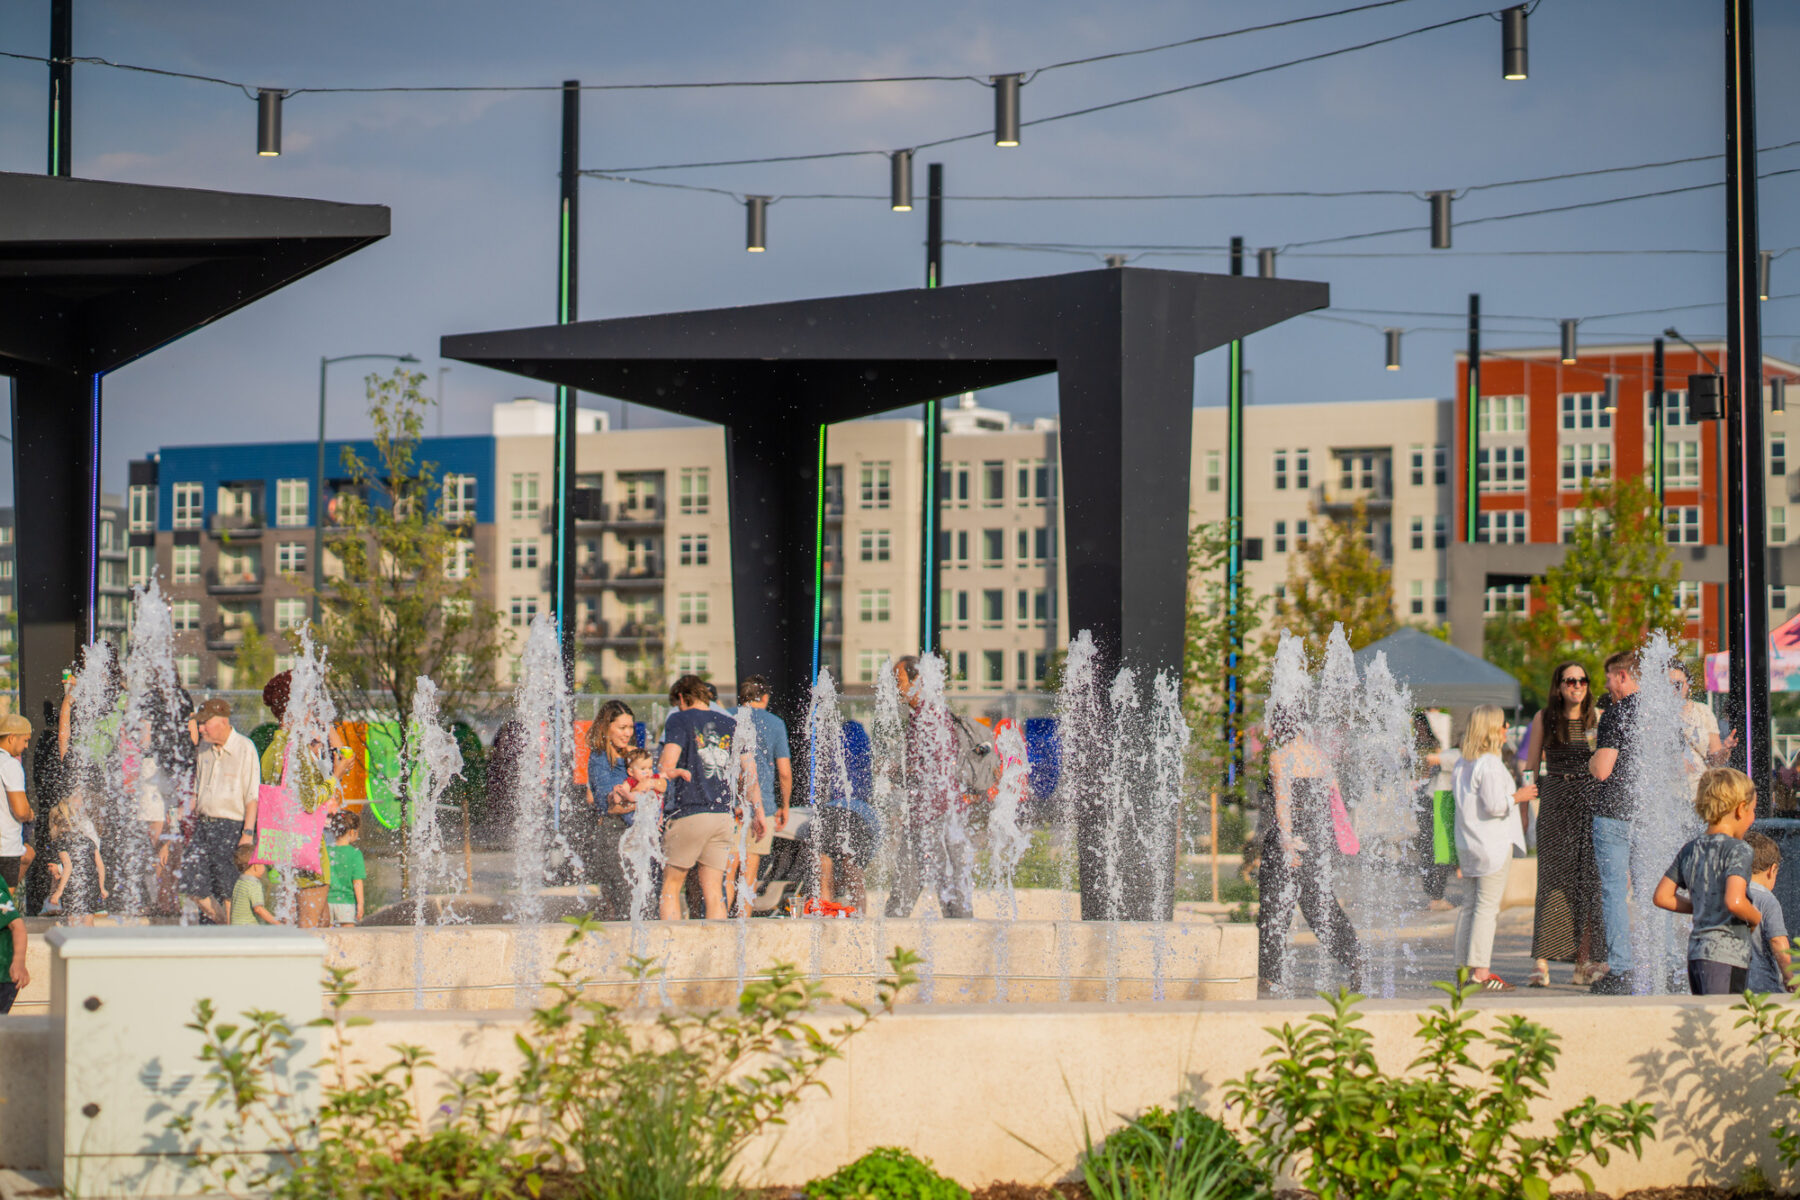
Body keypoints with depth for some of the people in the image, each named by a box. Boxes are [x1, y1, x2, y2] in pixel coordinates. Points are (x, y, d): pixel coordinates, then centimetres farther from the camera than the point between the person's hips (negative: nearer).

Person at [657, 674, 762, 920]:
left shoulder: (679, 720, -1)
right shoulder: (730, 724, 14)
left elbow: (667, 765, -14)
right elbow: (750, 769, 11)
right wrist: (758, 811, 16)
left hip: (688, 811, -4)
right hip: (724, 815, 5)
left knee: (671, 886, 6)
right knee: (714, 893, 4)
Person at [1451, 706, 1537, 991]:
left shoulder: (1462, 763, 11)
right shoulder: (1490, 764, -16)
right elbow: (1495, 805, -22)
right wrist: (1518, 796, -4)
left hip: (1468, 845, 9)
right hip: (1493, 844, -9)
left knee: (1472, 904, 12)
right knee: (1488, 906, -7)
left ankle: (1463, 967, 12)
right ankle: (1480, 971, -9)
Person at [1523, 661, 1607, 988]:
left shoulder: (1598, 719, 7)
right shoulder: (1544, 719, 4)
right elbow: (1532, 765, 8)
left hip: (1591, 802, 2)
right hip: (1554, 804, -2)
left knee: (1588, 882, 1)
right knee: (1552, 878, -9)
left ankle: (1584, 963, 7)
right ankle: (1541, 962, -12)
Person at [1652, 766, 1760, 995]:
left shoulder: (1690, 850, 12)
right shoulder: (1737, 850, -10)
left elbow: (1662, 897, 16)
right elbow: (1734, 901, -23)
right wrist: (1756, 918, -4)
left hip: (1695, 952, 8)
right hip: (1727, 955, -8)